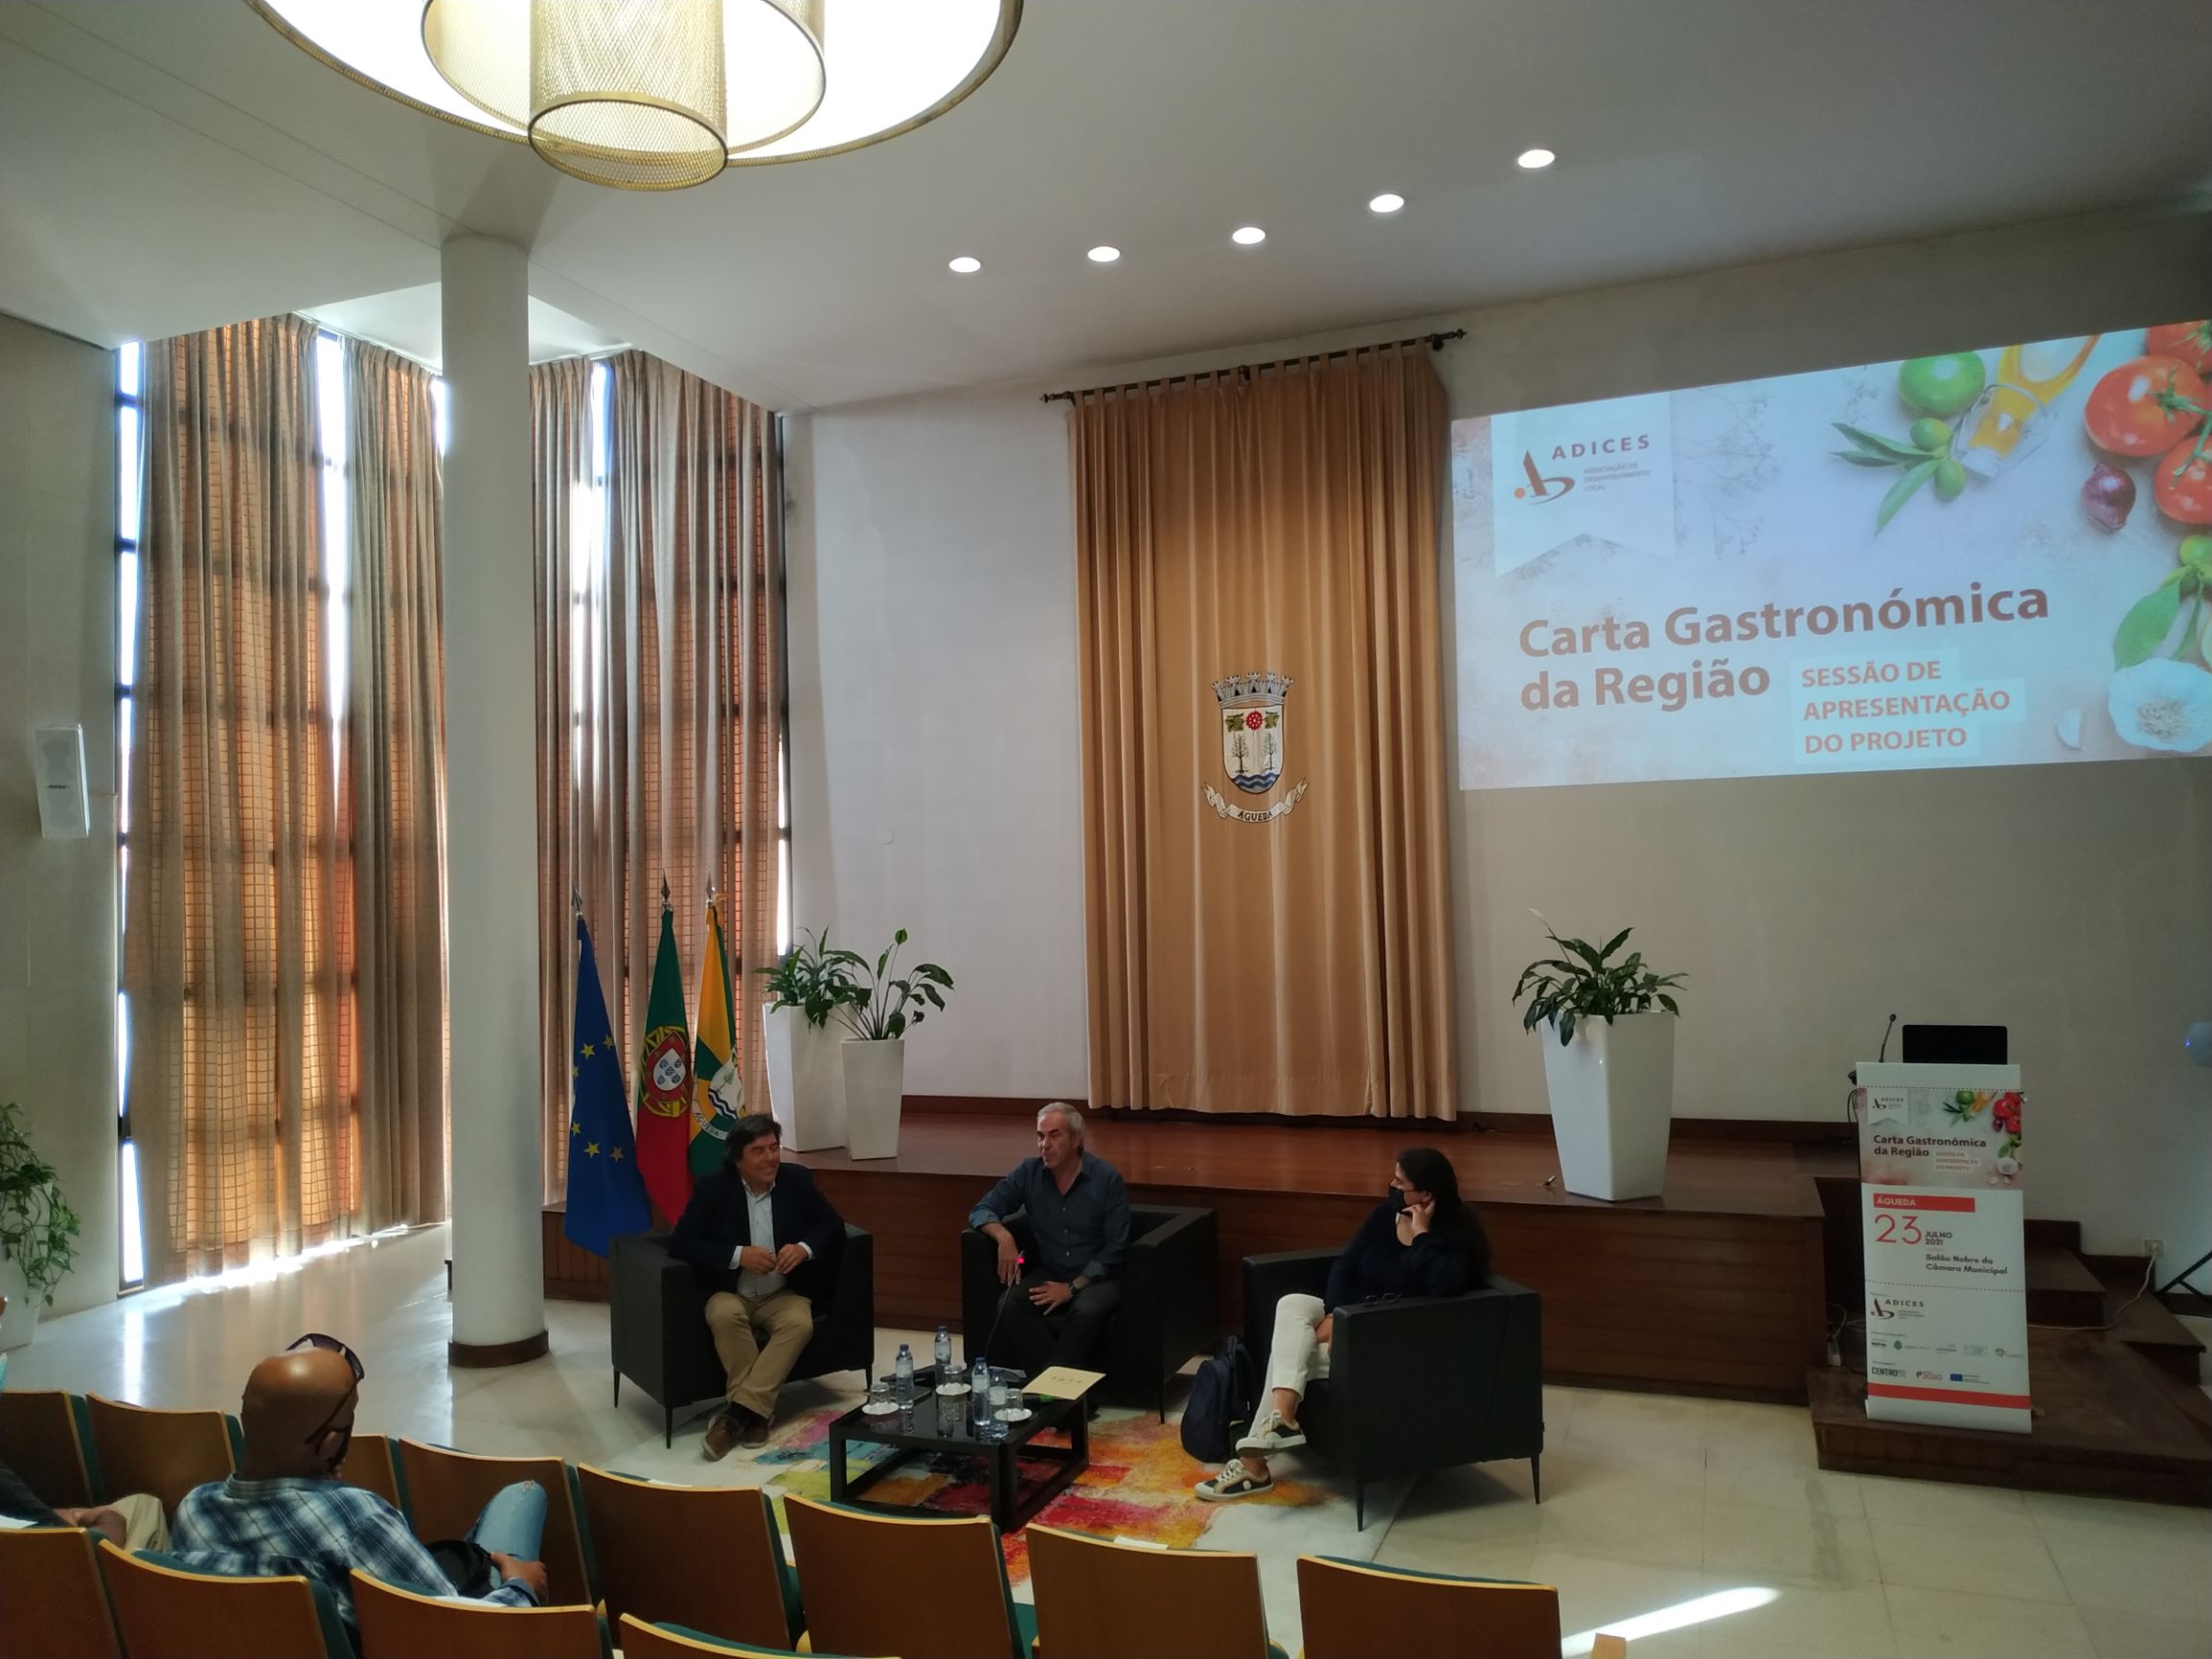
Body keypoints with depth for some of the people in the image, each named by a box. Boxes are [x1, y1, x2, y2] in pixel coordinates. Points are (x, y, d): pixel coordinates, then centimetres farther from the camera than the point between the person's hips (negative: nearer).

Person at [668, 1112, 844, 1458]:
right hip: (730, 1292, -1)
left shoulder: (797, 1180, -1)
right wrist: (738, 1255, -24)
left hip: (783, 1293, 1)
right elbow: (681, 1244, -13)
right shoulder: (714, 1187, -8)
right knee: (724, 1316, -33)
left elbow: (832, 1225, 5)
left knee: (800, 1324, -29)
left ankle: (739, 1411, -27)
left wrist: (805, 1248, -17)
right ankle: (756, 1411, -21)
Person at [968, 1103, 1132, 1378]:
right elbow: (981, 1211, 5)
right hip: (1048, 1273, 3)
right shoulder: (1028, 1172, 1)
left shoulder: (1107, 1178, -8)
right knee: (1009, 1306, -28)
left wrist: (1072, 1288, -17)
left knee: (1087, 1312, -37)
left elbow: (1115, 1249, -8)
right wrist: (1003, 1237, -17)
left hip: (1096, 1278, -3)